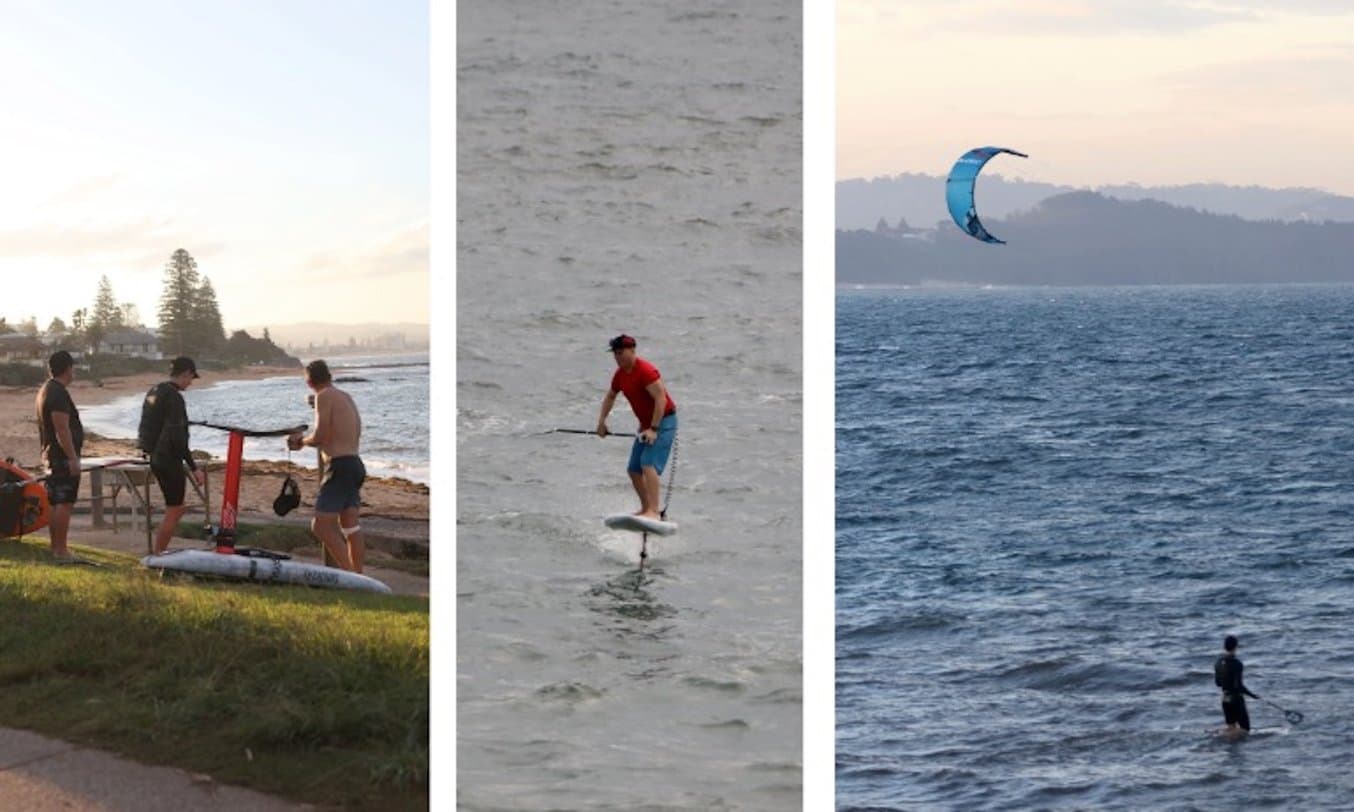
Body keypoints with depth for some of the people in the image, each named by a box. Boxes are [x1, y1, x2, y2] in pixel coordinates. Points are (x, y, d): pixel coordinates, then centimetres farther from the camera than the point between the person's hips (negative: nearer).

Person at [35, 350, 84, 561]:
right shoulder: (59, 393, -18)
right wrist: (72, 458, -22)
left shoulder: (46, 390, 15)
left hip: (51, 455, 11)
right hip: (63, 456, -11)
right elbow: (62, 429, -23)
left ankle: (56, 547, 19)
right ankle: (61, 550, -10)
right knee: (64, 503, -9)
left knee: (55, 503, 14)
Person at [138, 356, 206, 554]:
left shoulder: (154, 392, 10)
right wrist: (194, 468, -19)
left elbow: (148, 428, 17)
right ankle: (158, 557, 4)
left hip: (156, 457, 9)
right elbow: (177, 438, -22)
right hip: (169, 460, -9)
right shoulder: (174, 398, -18)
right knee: (173, 512, 1)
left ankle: (160, 553, 19)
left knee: (177, 508, 19)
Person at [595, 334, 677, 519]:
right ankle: (646, 508, 24)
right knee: (633, 469, 11)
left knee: (649, 464, -24)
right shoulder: (620, 374, 6)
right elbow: (610, 396, 25)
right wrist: (601, 421, 17)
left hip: (664, 421, -9)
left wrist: (654, 429, -31)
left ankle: (653, 511, -31)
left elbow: (661, 399, -27)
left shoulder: (646, 371, -21)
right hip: (646, 424, 9)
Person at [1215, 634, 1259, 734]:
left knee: (1231, 727, 20)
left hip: (1225, 699, 7)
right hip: (1236, 698, -7)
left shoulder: (1219, 662, 2)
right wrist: (1252, 695, -11)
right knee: (1244, 728, 0)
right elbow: (1238, 685, -21)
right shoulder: (1236, 663, -18)